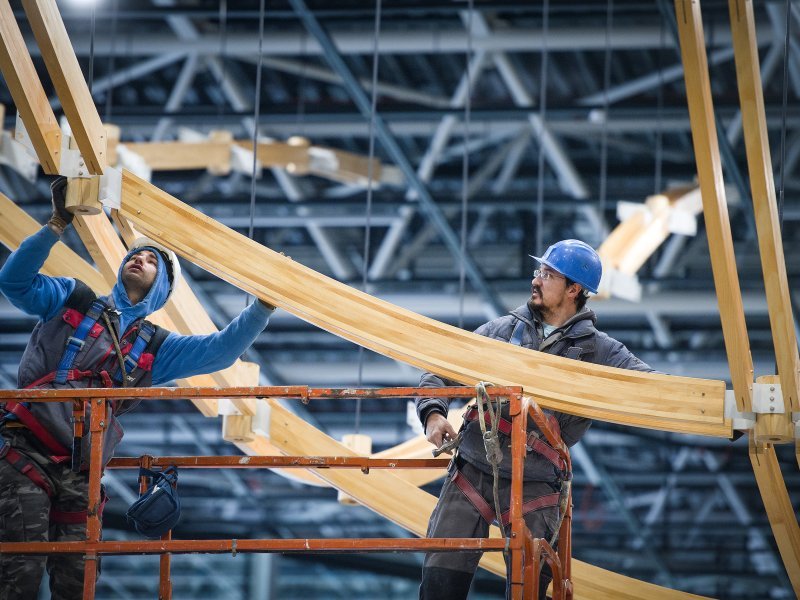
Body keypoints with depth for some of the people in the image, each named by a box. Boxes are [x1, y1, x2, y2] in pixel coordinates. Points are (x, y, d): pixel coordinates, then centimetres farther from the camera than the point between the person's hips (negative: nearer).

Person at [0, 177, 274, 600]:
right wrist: (56, 227, -7)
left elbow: (219, 350, 13)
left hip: (78, 473, 4)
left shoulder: (154, 347, 20)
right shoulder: (71, 301, 14)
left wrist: (266, 303, 4)